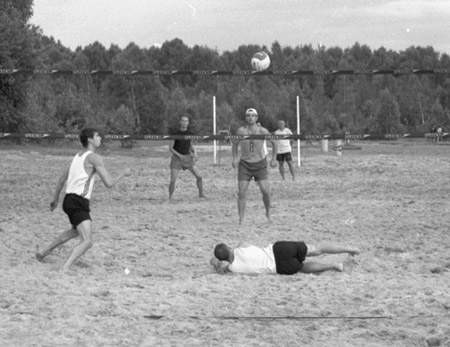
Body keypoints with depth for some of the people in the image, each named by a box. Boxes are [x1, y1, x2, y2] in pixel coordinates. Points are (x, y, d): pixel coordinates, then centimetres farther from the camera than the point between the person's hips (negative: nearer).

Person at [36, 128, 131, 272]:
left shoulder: (77, 156, 16)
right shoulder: (94, 158, -11)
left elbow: (61, 180, 24)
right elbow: (109, 183, -15)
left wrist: (55, 199, 36)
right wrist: (124, 174, 2)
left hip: (69, 200, 9)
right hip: (78, 203, -9)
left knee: (75, 231, 35)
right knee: (87, 242, -18)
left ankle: (43, 253, 43)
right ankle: (64, 270, -31)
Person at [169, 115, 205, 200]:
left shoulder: (190, 133, 2)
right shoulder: (175, 134, -8)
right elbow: (170, 148, -7)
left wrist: (194, 154, -5)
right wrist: (179, 155, -20)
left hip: (187, 157, 3)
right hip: (177, 158, -3)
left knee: (199, 177, -5)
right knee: (173, 181, -13)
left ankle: (201, 194, 13)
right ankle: (170, 198, 5)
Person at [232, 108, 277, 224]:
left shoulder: (262, 131, -11)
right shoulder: (241, 131, -10)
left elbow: (274, 142, 5)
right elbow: (235, 144, 9)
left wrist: (273, 159, 4)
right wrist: (235, 158, -3)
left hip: (260, 164, 0)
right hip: (244, 165, 0)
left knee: (265, 191, -11)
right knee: (242, 192, -10)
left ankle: (268, 212, 16)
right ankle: (241, 220, -4)